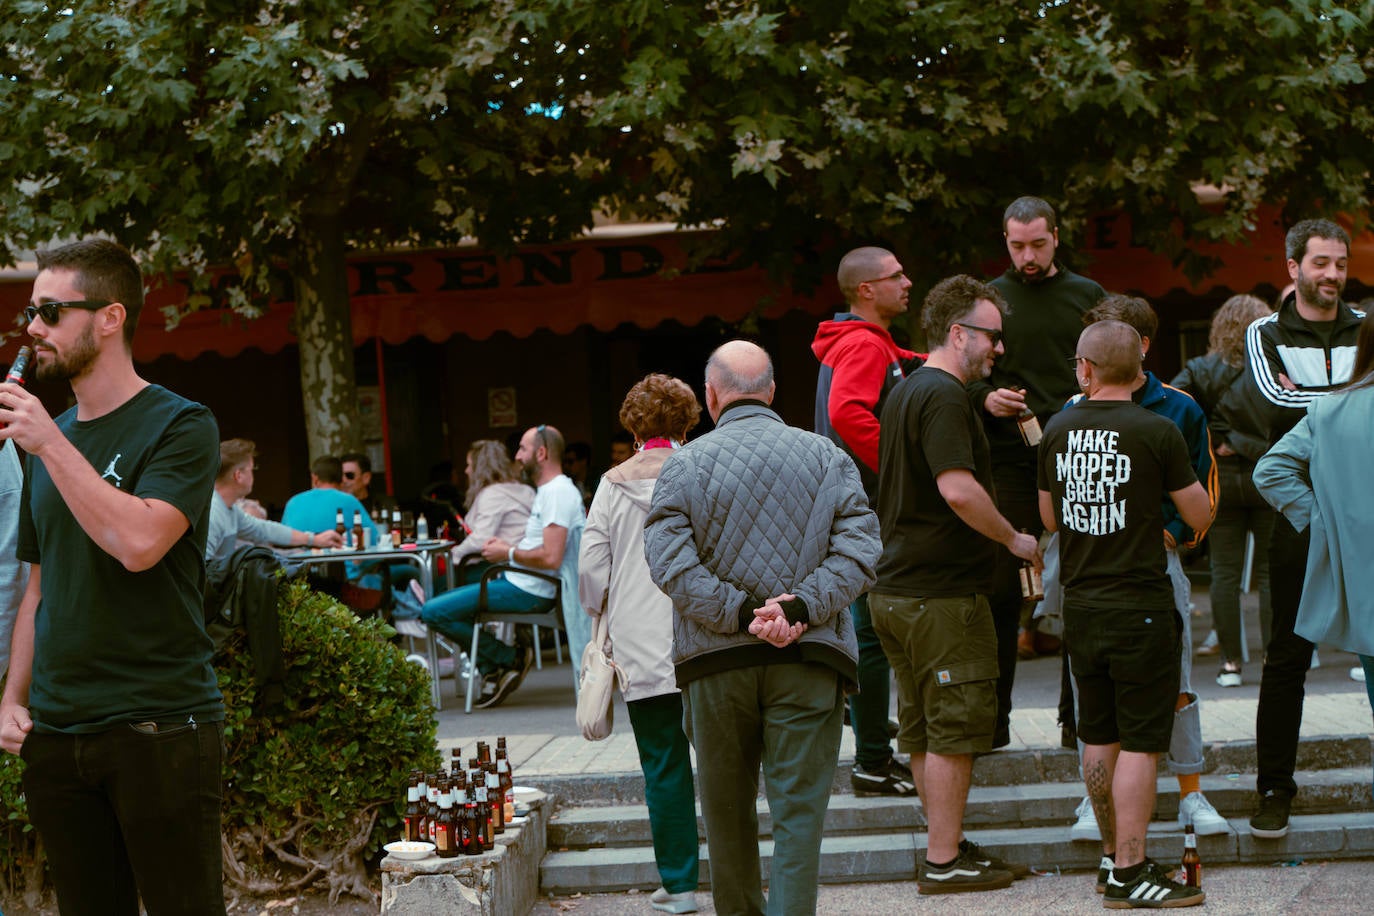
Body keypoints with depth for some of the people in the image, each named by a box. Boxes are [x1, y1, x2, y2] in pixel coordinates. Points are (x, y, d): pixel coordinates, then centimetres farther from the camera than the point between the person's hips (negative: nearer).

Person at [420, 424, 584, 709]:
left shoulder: (558, 492, -17)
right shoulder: (549, 490, 17)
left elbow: (551, 558, -26)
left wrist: (508, 554, -12)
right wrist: (507, 545, 10)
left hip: (528, 591, -11)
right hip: (520, 583, 11)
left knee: (433, 612, -16)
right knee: (437, 606, 23)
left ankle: (512, 658, -6)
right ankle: (493, 674, 8)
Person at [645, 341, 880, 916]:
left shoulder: (684, 464, 1)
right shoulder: (826, 456, 5)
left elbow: (668, 561, -10)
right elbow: (858, 550, -5)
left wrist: (741, 614, -11)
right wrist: (799, 608, -12)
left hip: (715, 660, 0)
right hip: (808, 657, 0)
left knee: (727, 809, 14)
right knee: (799, 808, -1)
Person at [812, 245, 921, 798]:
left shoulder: (868, 344, 19)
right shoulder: (864, 345, -14)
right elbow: (847, 413, -29)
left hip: (860, 507, 11)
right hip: (868, 505, -11)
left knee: (869, 631, 14)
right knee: (872, 633, -7)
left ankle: (874, 752, 21)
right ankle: (873, 764, -4)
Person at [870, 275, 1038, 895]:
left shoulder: (905, 392, 17)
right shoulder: (944, 397, -16)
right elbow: (958, 489, -26)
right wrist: (1014, 539, -14)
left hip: (895, 589, 10)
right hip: (943, 594, -10)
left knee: (925, 732, 14)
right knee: (954, 731, -4)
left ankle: (947, 847, 21)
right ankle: (944, 862, 0)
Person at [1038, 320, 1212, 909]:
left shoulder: (1057, 430, 3)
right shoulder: (1157, 433, -12)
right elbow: (1200, 516, -4)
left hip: (1080, 606, 6)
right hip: (1140, 606, -6)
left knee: (1099, 738, 16)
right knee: (1140, 744, -3)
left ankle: (1113, 855, 26)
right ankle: (1129, 873, -4)